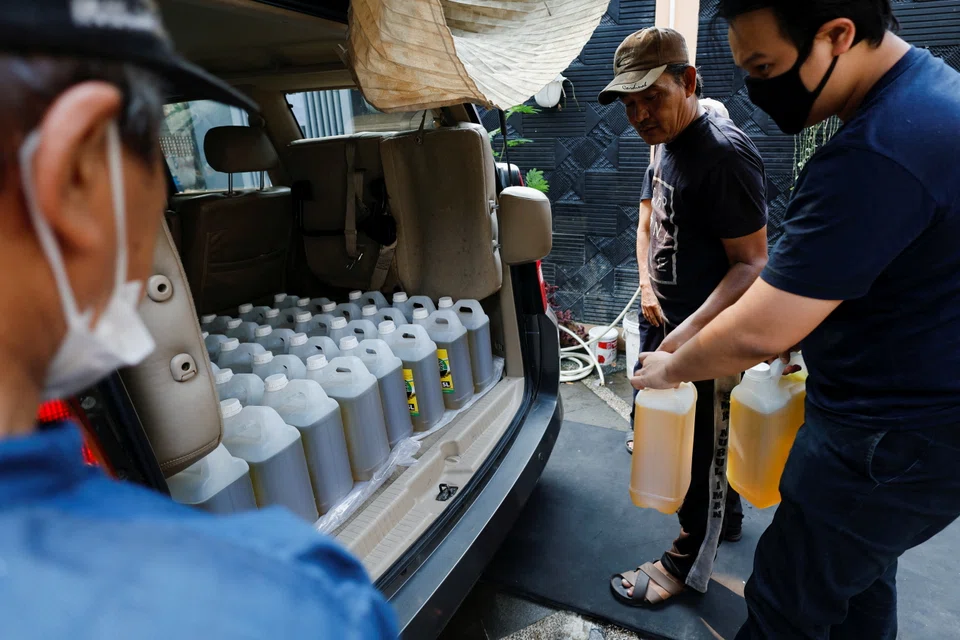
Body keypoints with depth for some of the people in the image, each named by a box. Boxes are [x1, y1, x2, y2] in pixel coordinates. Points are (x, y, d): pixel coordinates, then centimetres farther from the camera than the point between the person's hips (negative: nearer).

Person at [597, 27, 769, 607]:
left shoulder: (724, 156, -21)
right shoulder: (666, 144, 8)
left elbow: (753, 263, -21)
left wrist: (690, 332, -29)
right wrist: (648, 284, 6)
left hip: (707, 335, -9)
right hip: (663, 320, 9)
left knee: (699, 450, 8)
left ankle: (688, 565, 31)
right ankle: (728, 515, 48)